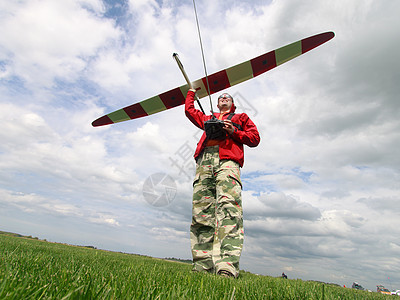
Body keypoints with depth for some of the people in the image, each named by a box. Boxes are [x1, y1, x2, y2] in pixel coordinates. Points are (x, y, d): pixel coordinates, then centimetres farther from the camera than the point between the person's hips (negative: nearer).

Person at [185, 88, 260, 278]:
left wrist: (233, 131, 4)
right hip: (204, 161, 4)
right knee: (201, 211, -12)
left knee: (228, 206, -27)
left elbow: (255, 138, 19)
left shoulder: (241, 118, 32)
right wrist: (192, 90, 60)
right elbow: (189, 109, 47)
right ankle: (202, 267, -13)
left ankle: (227, 267, -37)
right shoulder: (208, 118, 40)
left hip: (227, 160, -3)